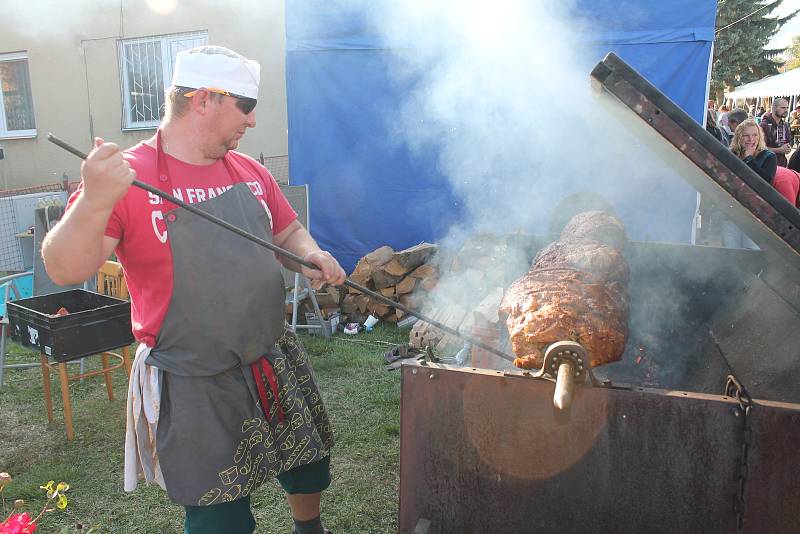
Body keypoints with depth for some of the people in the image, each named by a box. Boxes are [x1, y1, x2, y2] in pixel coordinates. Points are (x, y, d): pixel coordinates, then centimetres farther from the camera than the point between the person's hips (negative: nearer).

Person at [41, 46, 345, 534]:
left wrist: (311, 257, -8)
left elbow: (288, 232, 14)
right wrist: (94, 202, -36)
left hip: (277, 362, 6)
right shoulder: (127, 177, -15)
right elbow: (65, 270, -18)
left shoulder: (250, 171, 3)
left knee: (309, 463, 25)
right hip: (196, 387, -5)